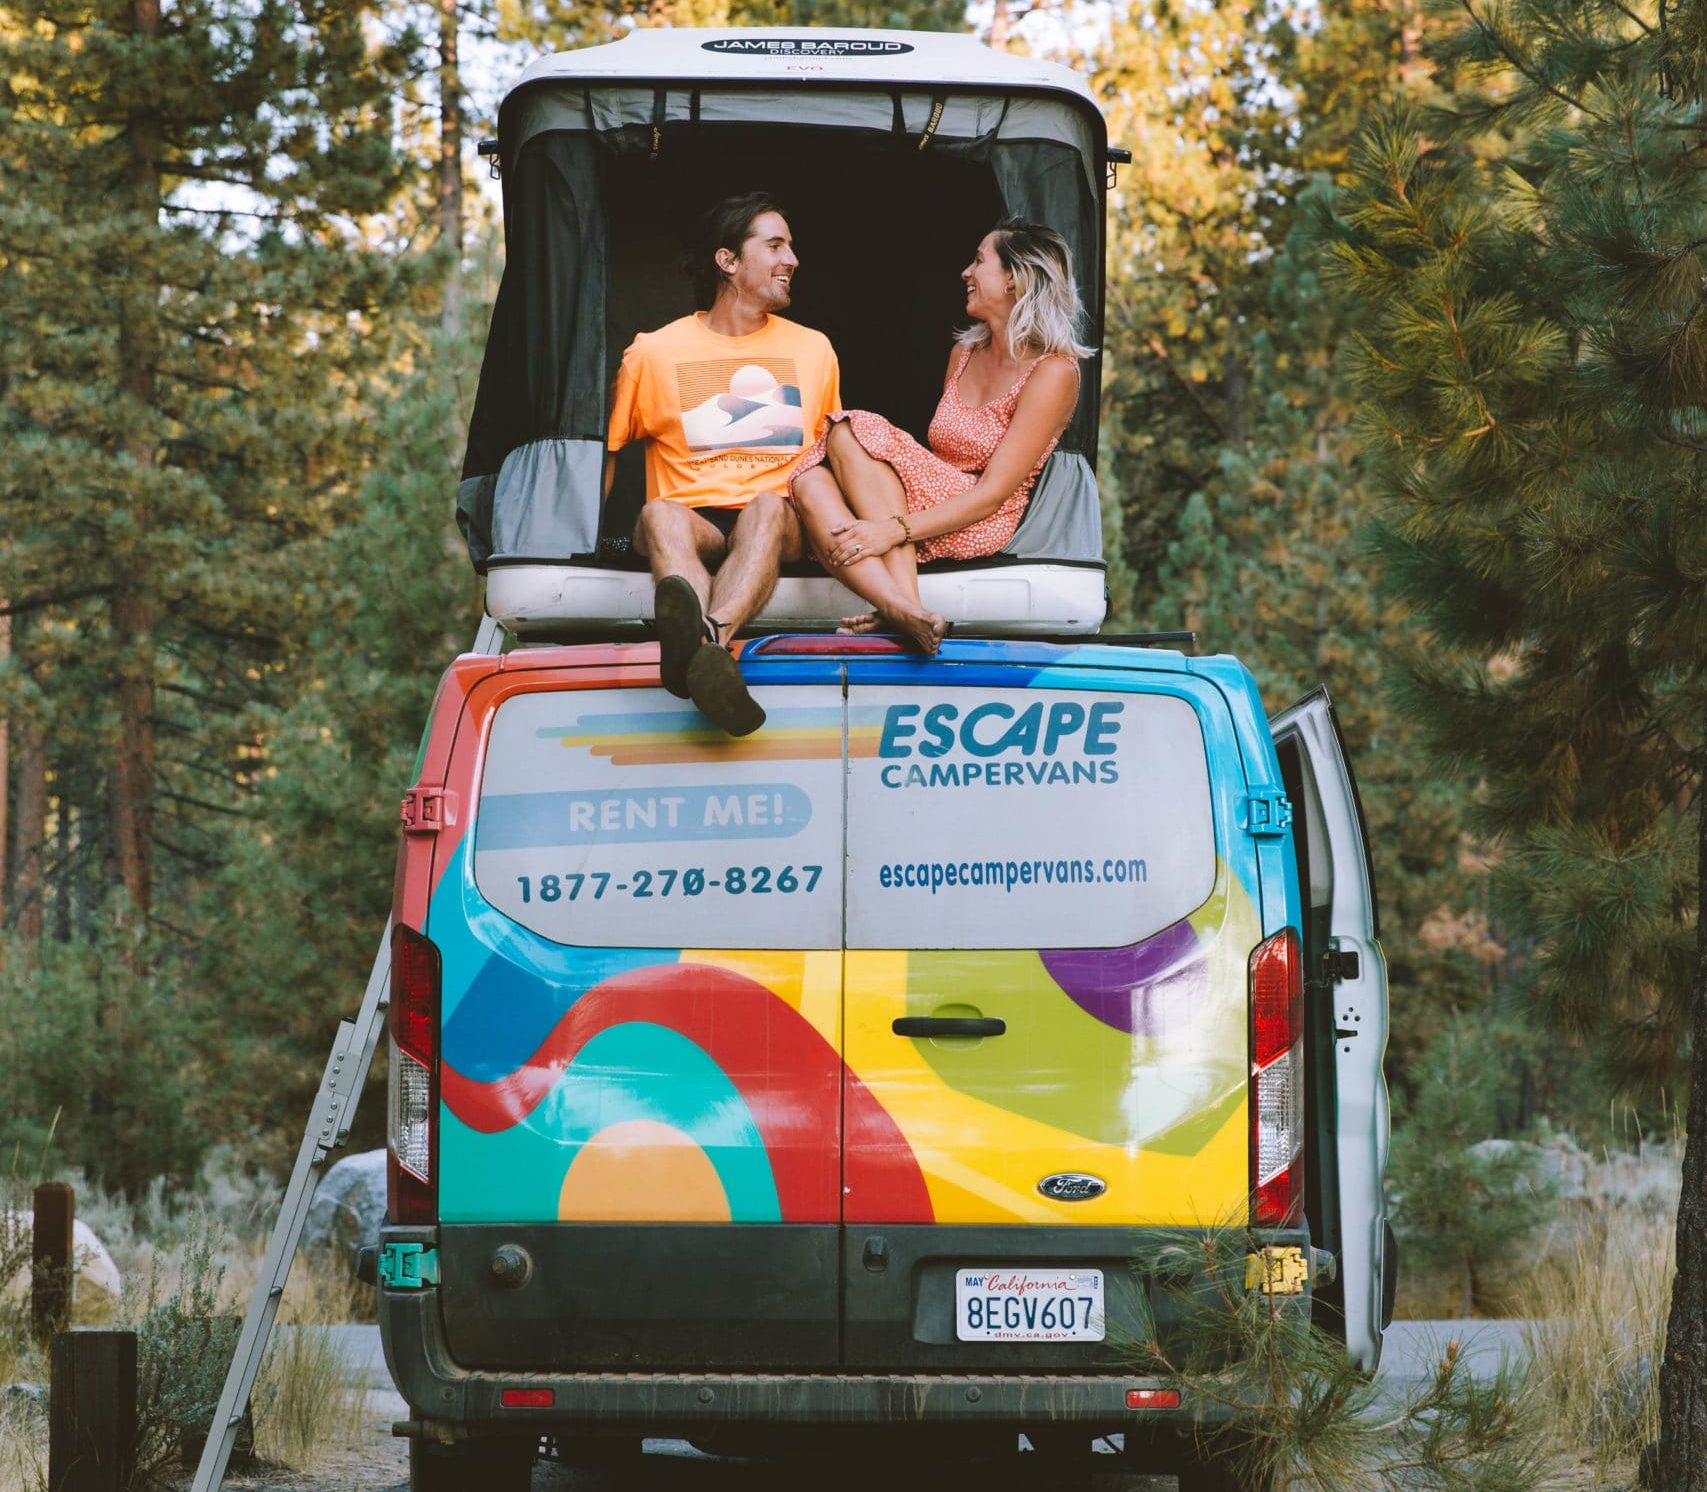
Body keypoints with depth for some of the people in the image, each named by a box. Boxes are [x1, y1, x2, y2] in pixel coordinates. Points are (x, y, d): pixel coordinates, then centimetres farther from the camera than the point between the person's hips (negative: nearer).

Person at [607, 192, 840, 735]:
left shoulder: (813, 349, 21)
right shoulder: (655, 352, 13)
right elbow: (604, 446, 16)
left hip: (781, 528, 1)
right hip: (692, 519, -1)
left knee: (767, 507, -36)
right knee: (660, 514, -37)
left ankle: (709, 638, -65)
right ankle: (707, 656, -70)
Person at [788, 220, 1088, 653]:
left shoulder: (1053, 371, -6)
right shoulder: (964, 353, 20)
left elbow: (993, 494, -13)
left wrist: (895, 529, -23)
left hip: (985, 528, -7)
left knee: (852, 432, -23)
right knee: (810, 481, -21)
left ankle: (905, 608, -34)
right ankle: (905, 612, -43)